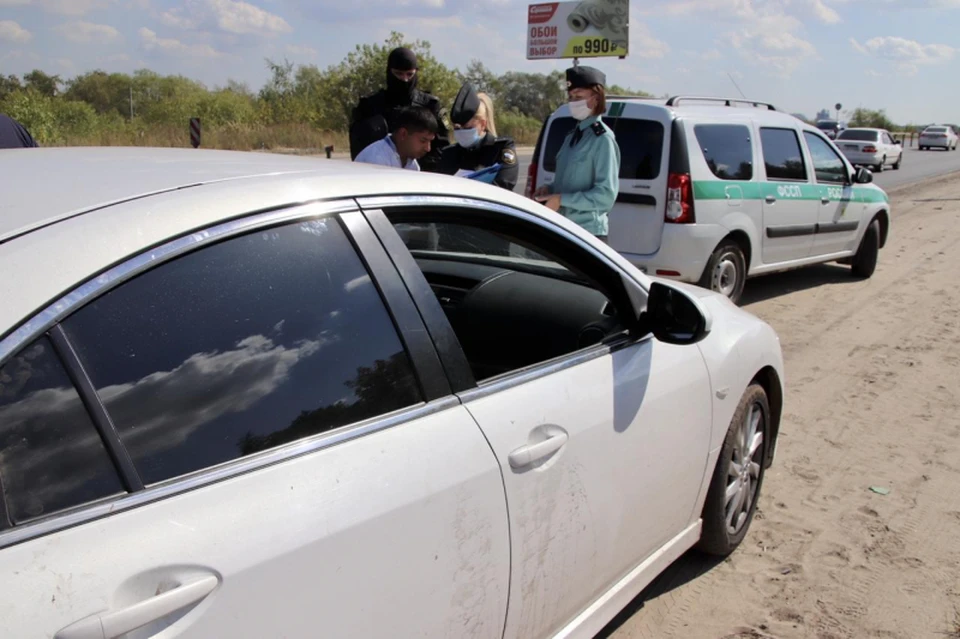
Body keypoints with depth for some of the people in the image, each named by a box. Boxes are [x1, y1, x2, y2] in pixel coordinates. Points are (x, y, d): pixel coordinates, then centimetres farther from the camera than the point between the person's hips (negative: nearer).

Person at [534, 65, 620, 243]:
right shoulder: (572, 135, 13)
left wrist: (561, 199, -20)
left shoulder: (603, 139, -12)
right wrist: (550, 189, 4)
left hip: (588, 233, -8)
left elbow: (606, 194, -18)